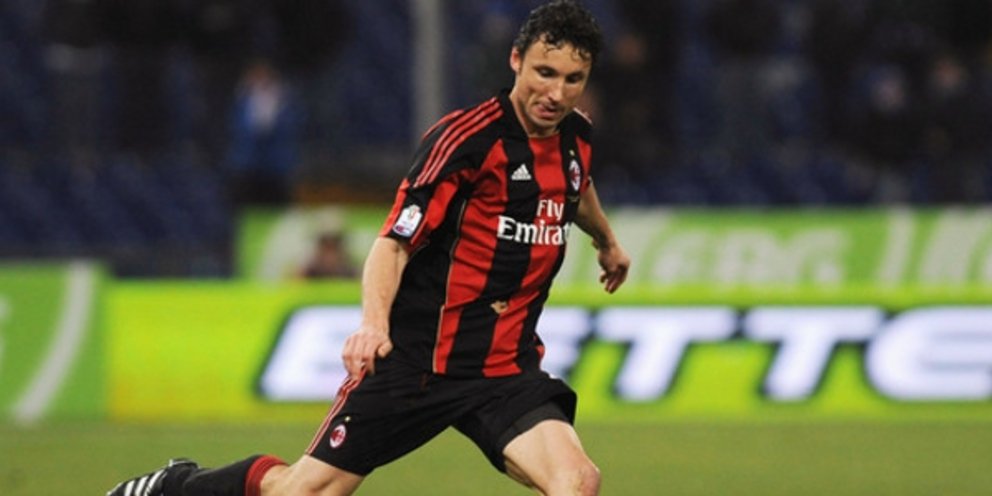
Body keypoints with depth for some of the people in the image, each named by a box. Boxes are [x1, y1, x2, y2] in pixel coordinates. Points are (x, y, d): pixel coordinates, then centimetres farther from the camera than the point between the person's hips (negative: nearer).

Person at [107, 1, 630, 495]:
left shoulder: (576, 138, 5)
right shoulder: (466, 137, -16)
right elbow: (394, 242, -20)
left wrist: (606, 240, 50)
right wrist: (374, 320, -37)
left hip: (506, 369, 5)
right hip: (416, 360, -5)